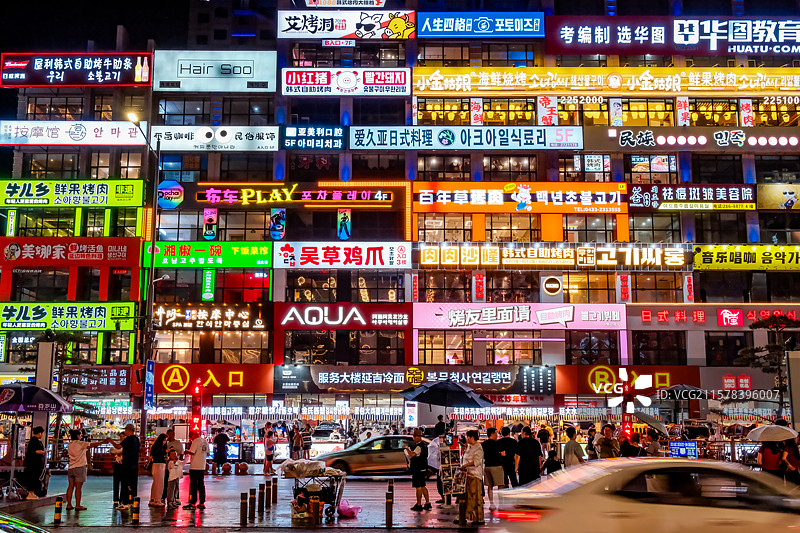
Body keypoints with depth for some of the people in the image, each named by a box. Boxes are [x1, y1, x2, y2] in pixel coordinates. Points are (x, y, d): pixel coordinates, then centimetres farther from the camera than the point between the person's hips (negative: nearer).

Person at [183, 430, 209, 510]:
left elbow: (192, 452, -17)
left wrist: (186, 451, 1)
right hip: (202, 466, 8)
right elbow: (207, 453, 18)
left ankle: (193, 504, -4)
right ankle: (202, 503, 13)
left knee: (193, 485, -4)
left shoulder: (195, 441, -11)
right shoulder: (205, 441, 13)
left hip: (194, 467, -8)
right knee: (201, 484, 11)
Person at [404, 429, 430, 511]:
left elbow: (412, 455, -30)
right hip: (422, 469, 10)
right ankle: (427, 503, 16)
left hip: (418, 469, -10)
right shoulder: (424, 445, 16)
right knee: (422, 486, 14)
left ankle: (419, 505, -1)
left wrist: (407, 448, -19)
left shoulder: (419, 446, -17)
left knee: (418, 487, -4)